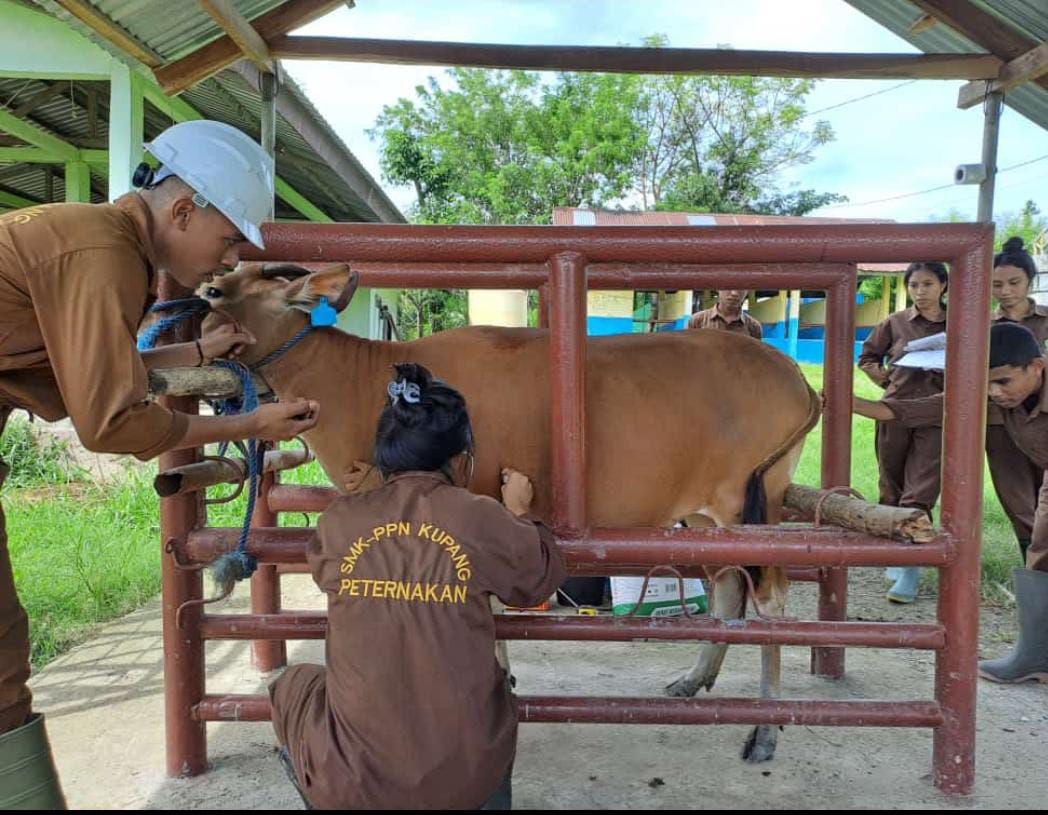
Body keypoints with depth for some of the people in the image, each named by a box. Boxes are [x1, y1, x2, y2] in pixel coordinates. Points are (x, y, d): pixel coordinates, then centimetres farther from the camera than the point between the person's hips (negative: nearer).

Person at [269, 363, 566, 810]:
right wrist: (519, 513, 23)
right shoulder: (483, 519, -10)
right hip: (468, 777, 0)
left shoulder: (337, 521, -6)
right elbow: (541, 578, 8)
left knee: (290, 688, 30)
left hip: (349, 781, 0)